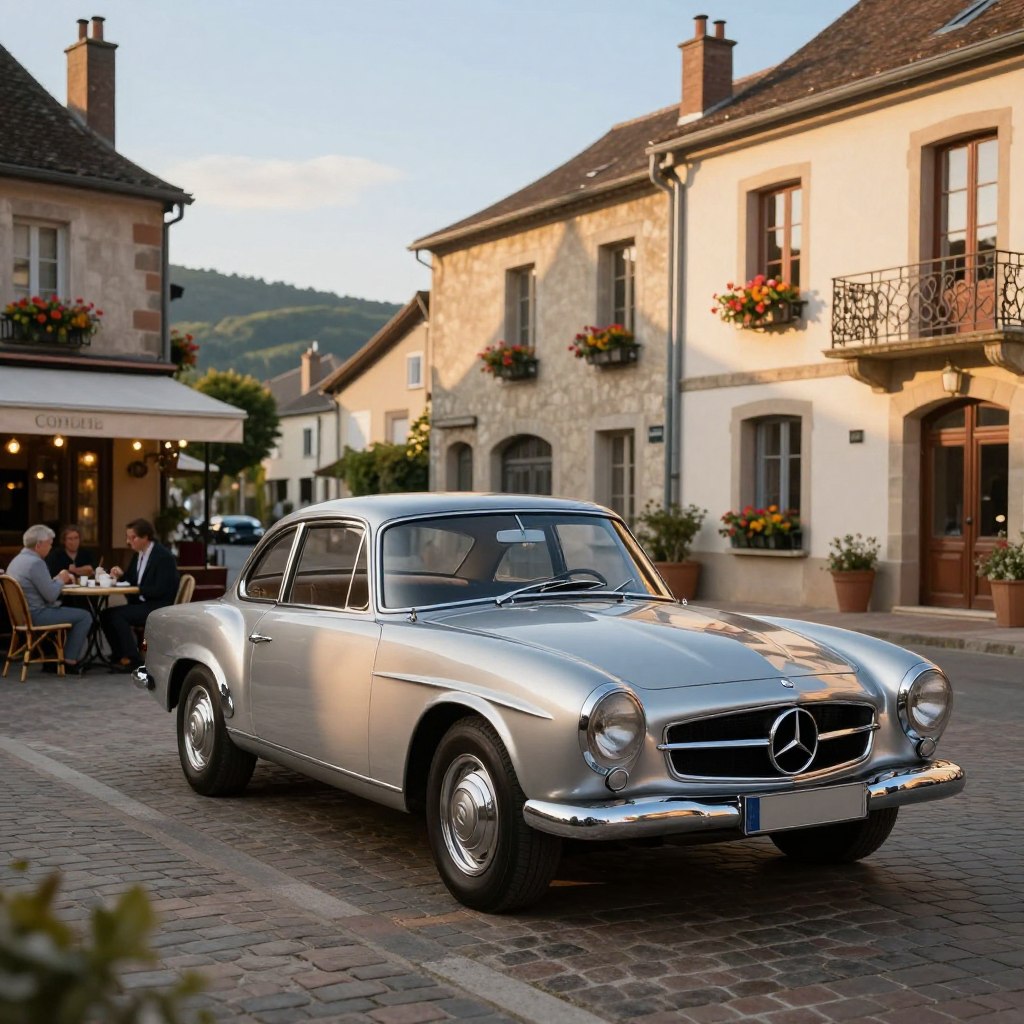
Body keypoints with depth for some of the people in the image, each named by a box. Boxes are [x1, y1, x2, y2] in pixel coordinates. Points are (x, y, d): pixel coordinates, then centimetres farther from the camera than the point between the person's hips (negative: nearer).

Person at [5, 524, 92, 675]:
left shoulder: (17, 559, 11)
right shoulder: (36, 562, -20)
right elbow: (51, 596, -21)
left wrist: (57, 579, 8)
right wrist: (61, 580, -4)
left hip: (22, 614, 11)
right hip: (36, 615, -10)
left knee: (71, 612, 26)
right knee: (84, 616, -3)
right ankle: (70, 661, 4)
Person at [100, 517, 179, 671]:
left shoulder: (163, 556, -15)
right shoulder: (138, 555, 12)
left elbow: (159, 590, -21)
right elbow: (132, 581, 19)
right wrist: (122, 575, -1)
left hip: (159, 607, -9)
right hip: (142, 604, 9)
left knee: (117, 614, -23)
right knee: (105, 614, -5)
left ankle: (132, 658, -15)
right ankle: (119, 655, 0)